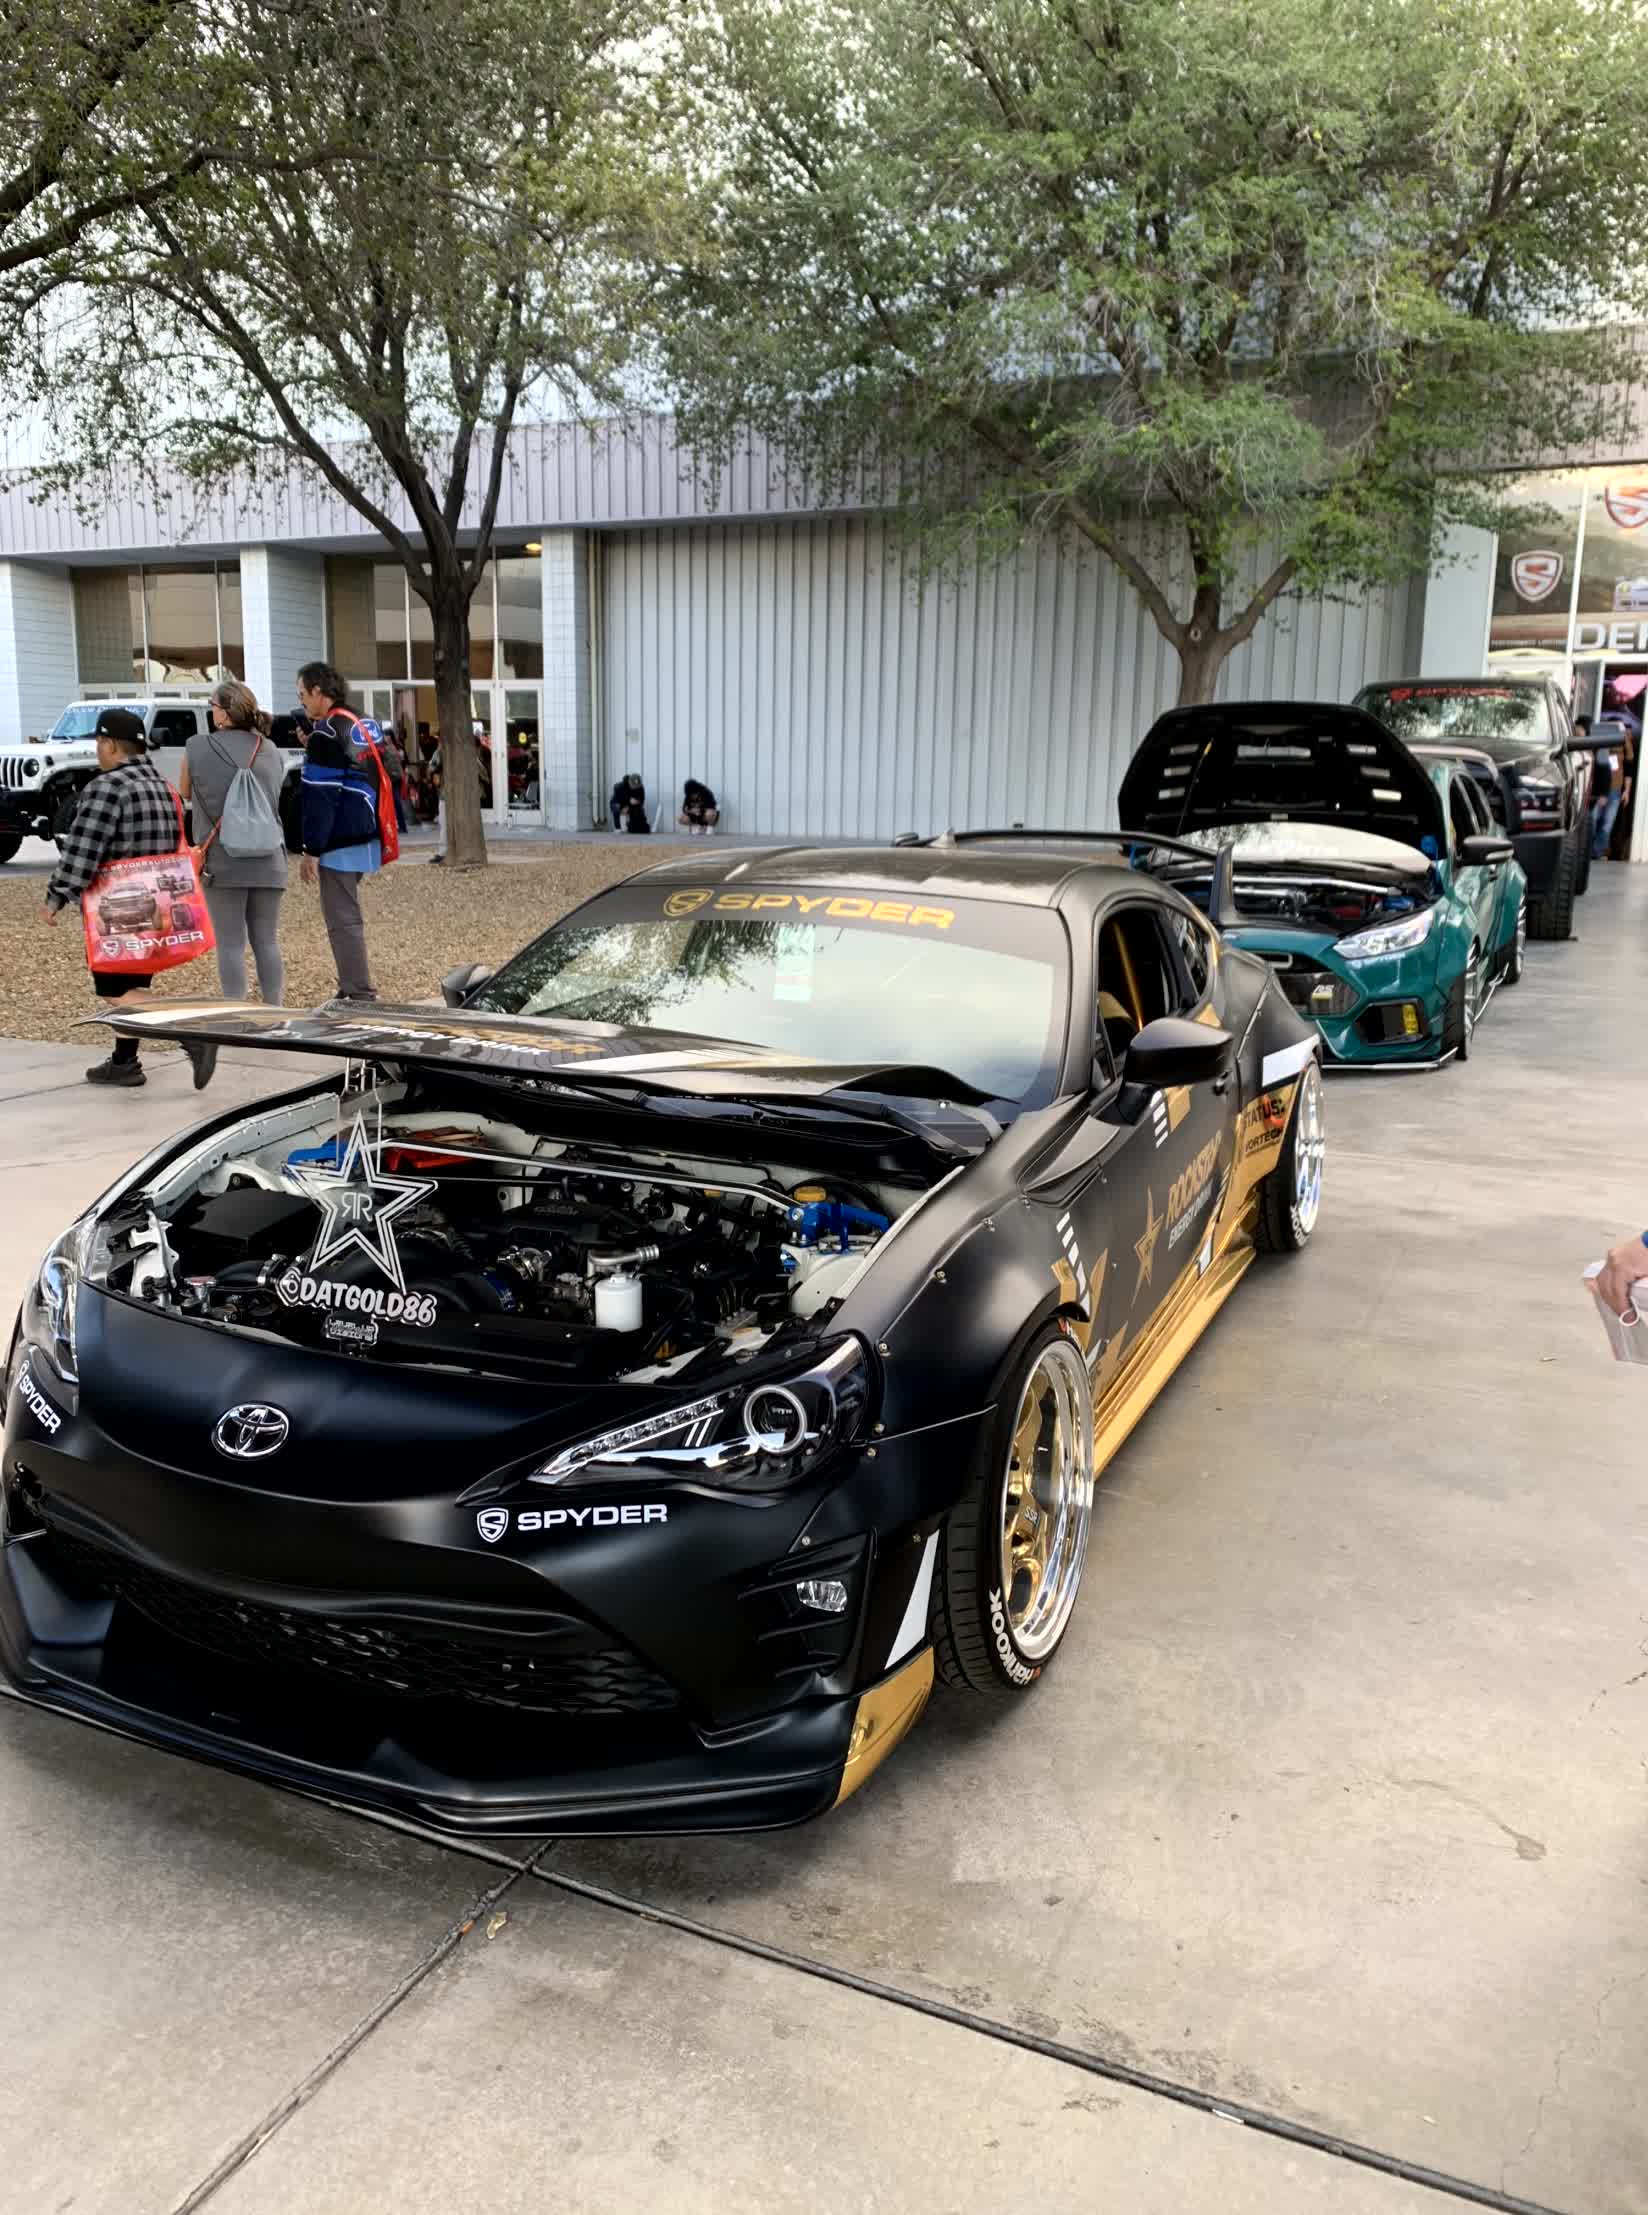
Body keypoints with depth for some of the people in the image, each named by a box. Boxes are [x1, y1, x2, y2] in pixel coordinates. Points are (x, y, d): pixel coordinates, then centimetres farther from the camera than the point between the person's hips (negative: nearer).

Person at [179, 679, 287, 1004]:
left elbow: (185, 793, 10)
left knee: (231, 944, 1)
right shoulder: (271, 750, 8)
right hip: (268, 861, 3)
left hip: (222, 861, -3)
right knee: (267, 941, 8)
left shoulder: (199, 747, -4)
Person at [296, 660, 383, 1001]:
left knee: (343, 922, -7)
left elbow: (320, 798, -17)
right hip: (363, 840, 10)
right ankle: (352, 992, 25)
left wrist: (311, 850, -15)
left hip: (340, 844, -10)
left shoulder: (326, 733, -13)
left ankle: (360, 996, -7)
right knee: (346, 919, 18)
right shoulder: (360, 726, 15)